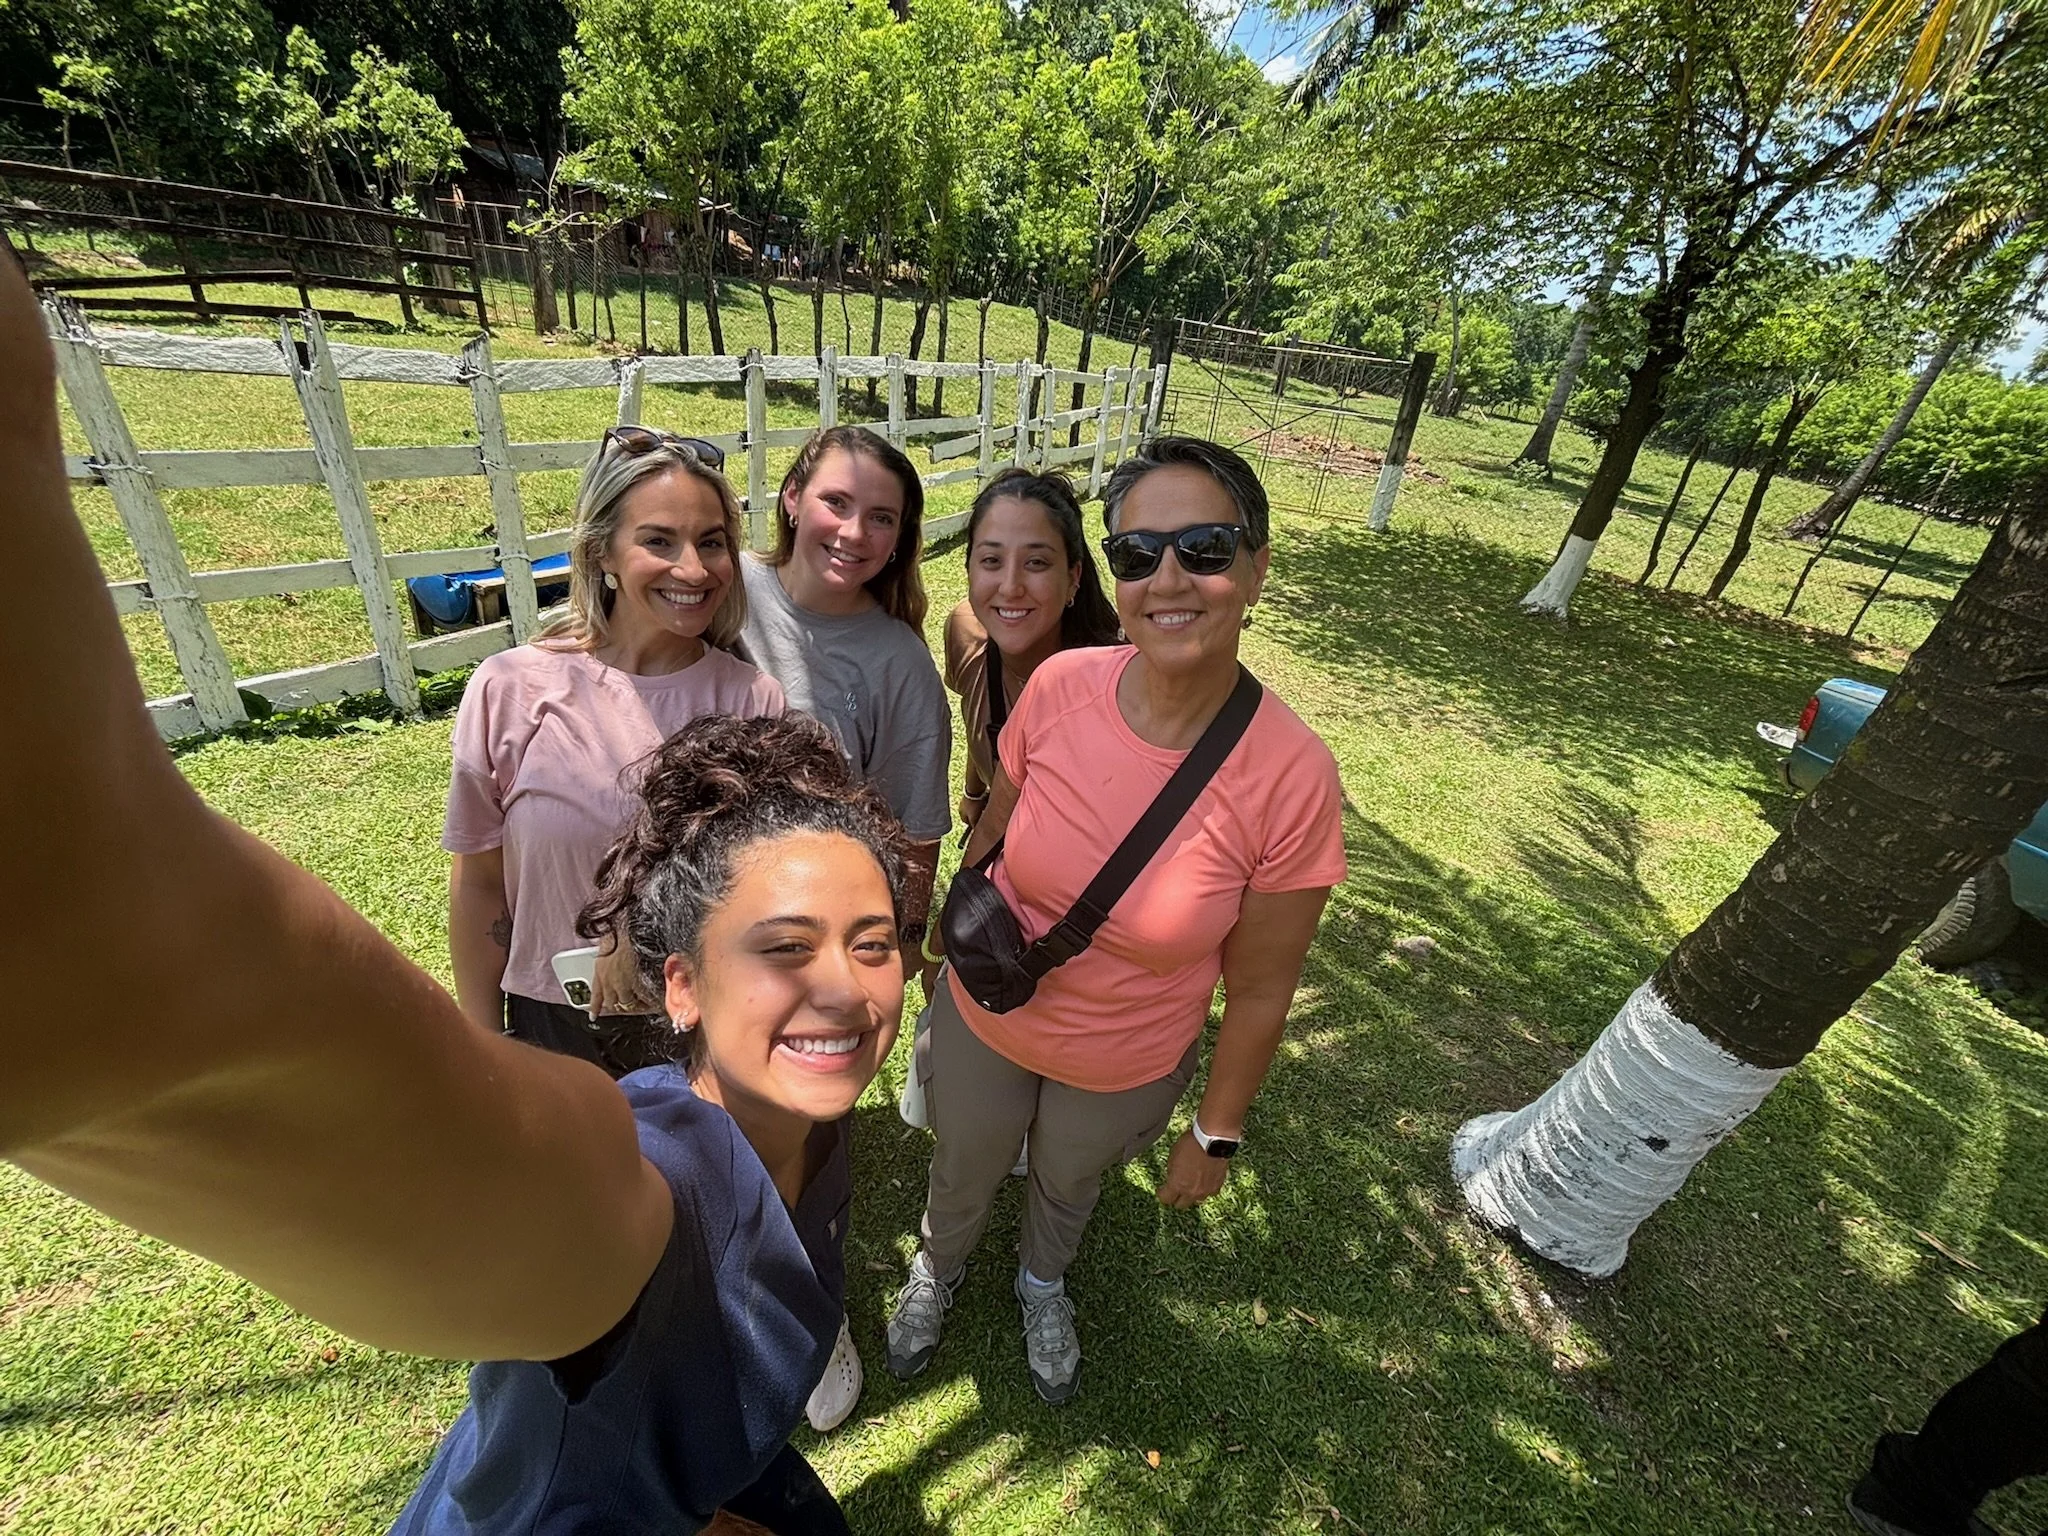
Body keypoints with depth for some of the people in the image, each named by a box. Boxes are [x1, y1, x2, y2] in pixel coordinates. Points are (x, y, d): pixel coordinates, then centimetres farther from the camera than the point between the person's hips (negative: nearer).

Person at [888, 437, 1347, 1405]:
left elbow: (1259, 990, -15)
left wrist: (1217, 1133, -3)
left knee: (1068, 1186, 33)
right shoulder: (1058, 686, -24)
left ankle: (1043, 1283, 71)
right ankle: (938, 1269, 70)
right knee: (962, 1175, 31)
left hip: (1124, 1071, -1)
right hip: (983, 1022, 2)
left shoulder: (1292, 778, -28)